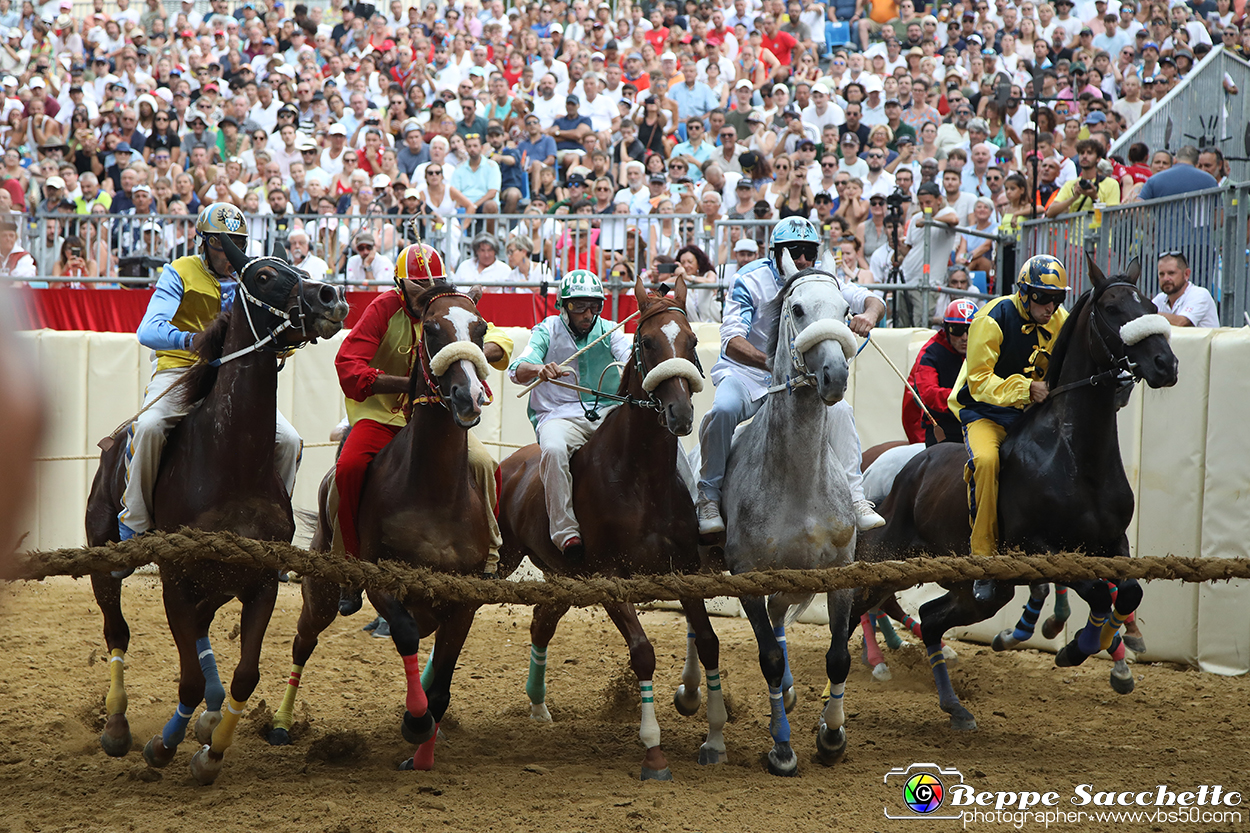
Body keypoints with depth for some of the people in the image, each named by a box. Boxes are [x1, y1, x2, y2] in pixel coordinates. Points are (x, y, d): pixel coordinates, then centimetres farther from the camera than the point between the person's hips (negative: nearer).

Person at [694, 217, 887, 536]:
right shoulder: (749, 281, -16)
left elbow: (873, 301, -10)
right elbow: (731, 340, -28)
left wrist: (869, 314, -37)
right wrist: (769, 362, -47)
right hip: (744, 370, -4)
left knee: (840, 410, -16)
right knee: (724, 410, -33)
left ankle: (855, 499, -8)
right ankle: (709, 497, -17)